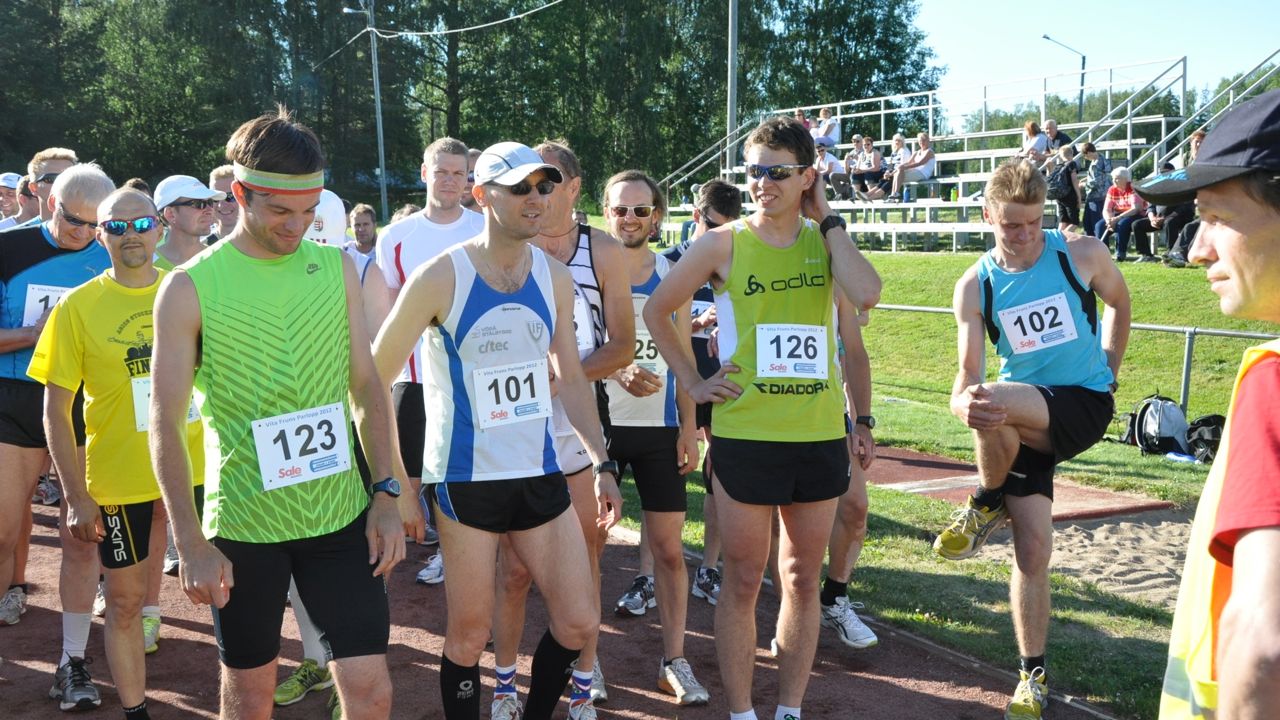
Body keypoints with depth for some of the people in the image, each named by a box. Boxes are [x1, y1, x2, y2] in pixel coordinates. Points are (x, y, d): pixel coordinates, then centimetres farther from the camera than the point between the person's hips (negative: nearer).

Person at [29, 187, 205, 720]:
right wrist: (76, 496, -9)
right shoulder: (78, 307, -6)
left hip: (196, 464, 2)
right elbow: (56, 410, -4)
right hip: (119, 476, -1)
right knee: (125, 599, 10)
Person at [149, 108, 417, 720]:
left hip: (342, 515, 2)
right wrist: (192, 545, -13)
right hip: (243, 525, -2)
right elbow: (165, 423, -8)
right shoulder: (190, 288, -8)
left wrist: (387, 493, 0)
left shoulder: (336, 268, 2)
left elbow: (367, 384, 7)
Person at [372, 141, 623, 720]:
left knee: (579, 622, 7)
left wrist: (602, 463, 8)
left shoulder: (554, 278, 4)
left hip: (540, 473, 5)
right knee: (468, 635, 5)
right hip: (466, 478, -5)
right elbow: (375, 378, -7)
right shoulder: (440, 278, -11)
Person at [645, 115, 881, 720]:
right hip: (745, 435, -3)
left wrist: (827, 220, -8)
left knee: (803, 579, 12)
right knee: (743, 580, 6)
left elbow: (866, 294, -17)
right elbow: (656, 311, 6)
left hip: (820, 435, 3)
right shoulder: (724, 243, -3)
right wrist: (691, 381, 1)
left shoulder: (826, 240, 4)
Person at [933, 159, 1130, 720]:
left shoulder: (1082, 254, -8)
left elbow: (1119, 303, 13)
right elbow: (968, 375, -10)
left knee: (997, 402, -35)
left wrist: (1108, 375, 12)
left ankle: (986, 505, -6)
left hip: (1085, 406, -2)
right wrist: (964, 404, -33)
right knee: (1032, 548, -2)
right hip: (1022, 422, 2)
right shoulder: (974, 287, -5)